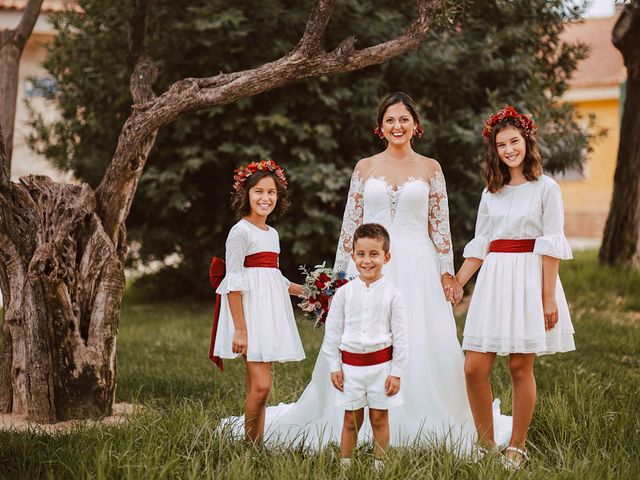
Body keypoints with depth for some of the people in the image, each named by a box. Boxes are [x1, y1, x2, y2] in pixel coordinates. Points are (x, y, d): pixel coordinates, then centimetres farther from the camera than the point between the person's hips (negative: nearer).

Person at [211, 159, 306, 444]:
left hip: (270, 313, 8)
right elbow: (234, 284, -13)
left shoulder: (272, 234, 16)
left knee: (256, 386, 8)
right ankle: (251, 445, -2)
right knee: (261, 385, -14)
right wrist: (240, 329, -17)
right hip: (249, 313, -8)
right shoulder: (241, 232, -9)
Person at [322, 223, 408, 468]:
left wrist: (396, 372, -3)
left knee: (379, 419, 7)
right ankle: (345, 465, 15)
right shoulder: (344, 293, 0)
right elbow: (332, 333, 4)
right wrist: (334, 367, 1)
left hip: (381, 364, -1)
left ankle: (380, 466, 16)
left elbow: (400, 337, -1)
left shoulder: (391, 294, -3)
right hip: (350, 364, 1)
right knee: (351, 421, 8)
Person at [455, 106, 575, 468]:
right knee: (474, 367, -4)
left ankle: (517, 448, 11)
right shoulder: (491, 193, 14)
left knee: (521, 367, -1)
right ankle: (486, 445, 10)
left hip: (528, 278, -4)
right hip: (493, 279, 4)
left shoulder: (545, 188, 0)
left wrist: (549, 298, -10)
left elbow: (551, 246, -5)